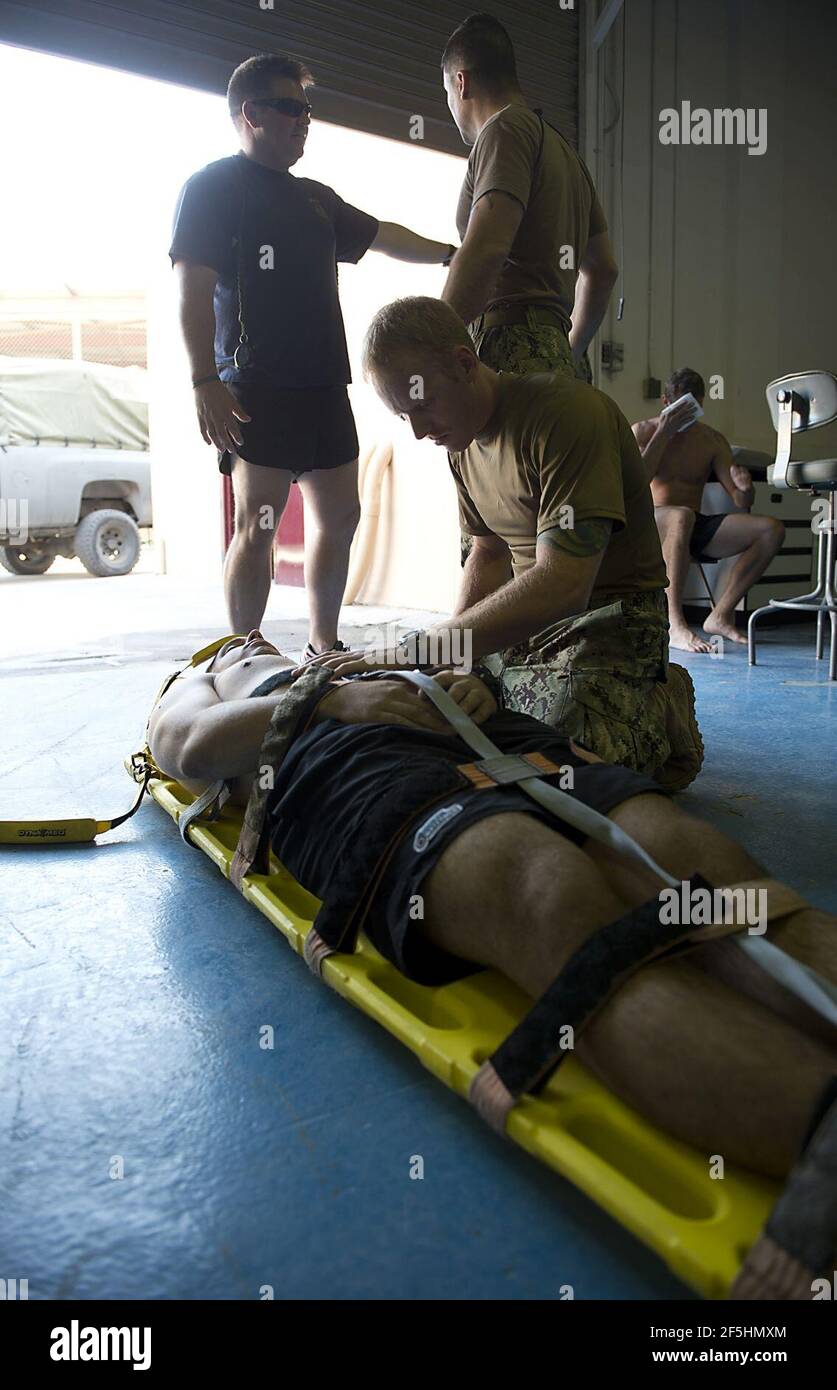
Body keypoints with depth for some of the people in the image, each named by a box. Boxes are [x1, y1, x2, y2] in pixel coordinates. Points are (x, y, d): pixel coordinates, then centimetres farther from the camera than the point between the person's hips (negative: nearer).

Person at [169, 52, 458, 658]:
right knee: (259, 523, -10)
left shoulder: (315, 198, 24)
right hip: (257, 386, -8)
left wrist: (449, 252, 24)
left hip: (323, 383, 8)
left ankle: (324, 648, 18)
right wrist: (206, 381, -19)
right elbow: (194, 288, -9)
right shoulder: (214, 186, 1)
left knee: (339, 517, 7)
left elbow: (380, 235, 34)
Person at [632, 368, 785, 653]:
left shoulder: (713, 440, 15)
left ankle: (720, 615, -18)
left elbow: (741, 503, 9)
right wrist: (663, 435, -12)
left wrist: (744, 488, -15)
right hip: (649, 523, -4)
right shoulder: (643, 431, 6)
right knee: (682, 516, -41)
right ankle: (675, 625, -44)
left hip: (694, 530, 5)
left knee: (771, 529, -16)